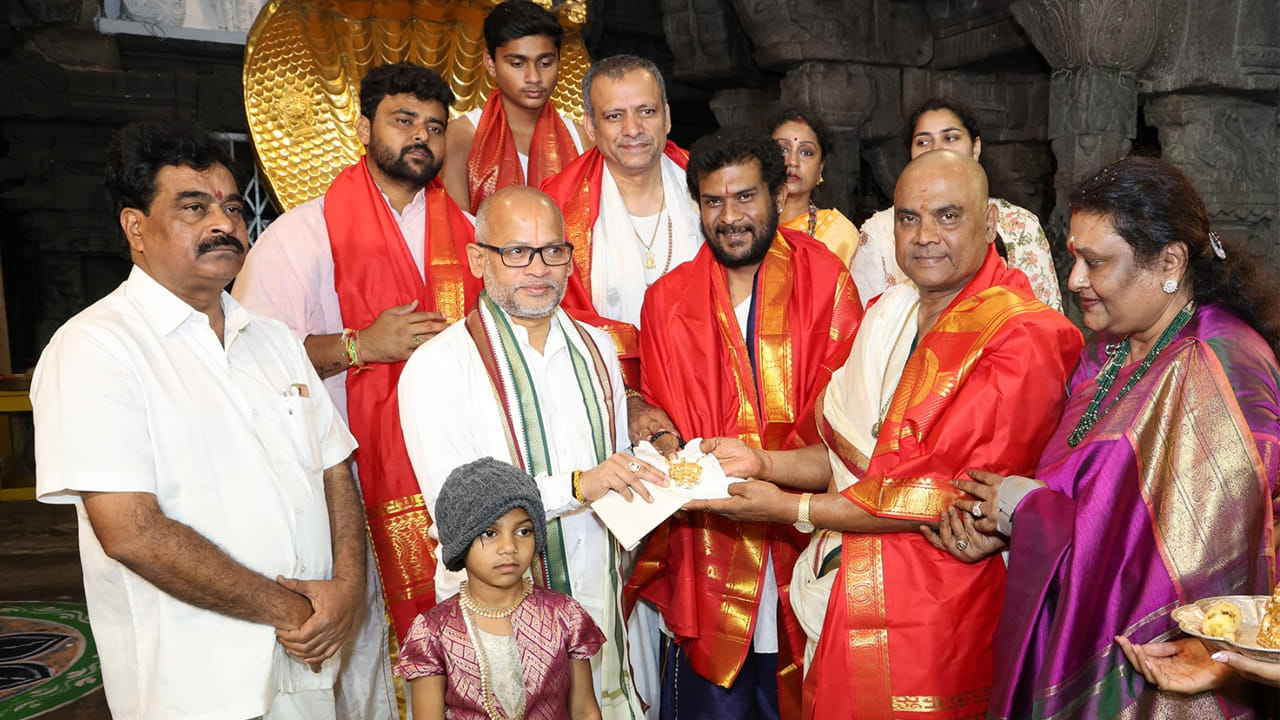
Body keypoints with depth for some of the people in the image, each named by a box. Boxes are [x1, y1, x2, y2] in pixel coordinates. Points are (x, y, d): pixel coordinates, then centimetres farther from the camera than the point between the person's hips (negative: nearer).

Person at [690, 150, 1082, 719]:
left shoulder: (1022, 341, -17)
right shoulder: (888, 313, 8)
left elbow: (944, 498, -20)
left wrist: (790, 508, -16)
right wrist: (763, 463, -4)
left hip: (928, 624, -6)